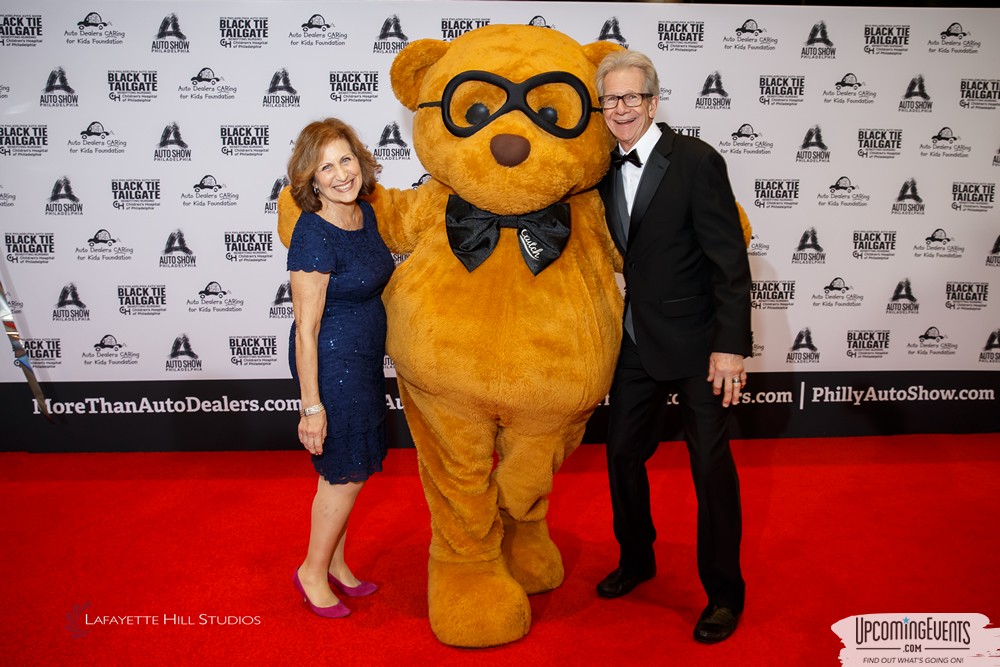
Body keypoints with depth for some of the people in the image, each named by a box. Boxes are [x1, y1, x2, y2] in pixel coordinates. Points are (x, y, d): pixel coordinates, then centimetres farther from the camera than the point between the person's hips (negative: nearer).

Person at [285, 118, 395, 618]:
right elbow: (306, 328, -20)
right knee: (345, 472, 4)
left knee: (346, 470, 17)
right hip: (332, 361, -8)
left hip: (364, 357, 8)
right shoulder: (314, 236, -21)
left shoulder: (365, 212, 3)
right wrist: (311, 404, -20)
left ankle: (336, 564, 35)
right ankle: (313, 572, 25)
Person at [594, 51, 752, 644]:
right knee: (623, 455, 14)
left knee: (712, 467, 5)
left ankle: (724, 591, 25)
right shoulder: (605, 168, 5)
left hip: (695, 344, -5)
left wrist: (731, 345, -18)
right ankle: (637, 560, 39)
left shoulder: (697, 161, -12)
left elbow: (730, 261, -14)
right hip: (634, 345, 6)